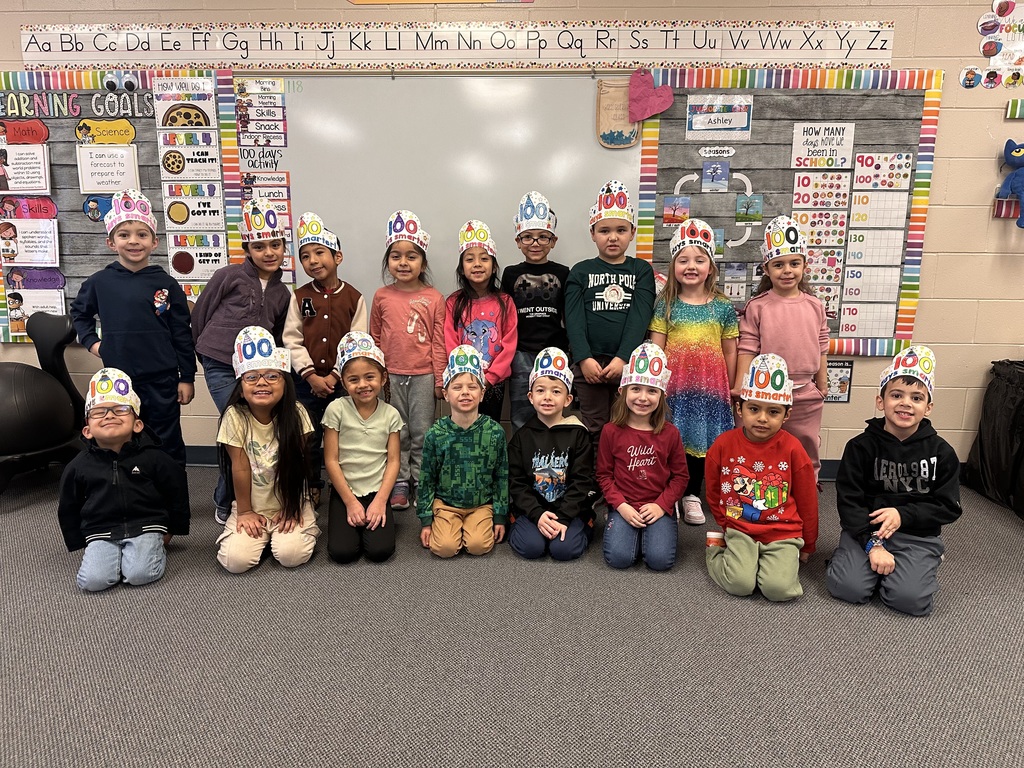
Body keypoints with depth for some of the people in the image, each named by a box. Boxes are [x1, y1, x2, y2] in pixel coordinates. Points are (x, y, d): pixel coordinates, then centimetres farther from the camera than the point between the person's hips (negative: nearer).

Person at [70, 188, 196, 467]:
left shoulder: (166, 285, -3)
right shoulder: (100, 282, 1)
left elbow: (182, 334, -1)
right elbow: (79, 312, 21)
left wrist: (187, 378, -1)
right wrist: (91, 341, 6)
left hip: (162, 381, -2)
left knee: (168, 446, 8)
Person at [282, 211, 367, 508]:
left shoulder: (353, 297, -3)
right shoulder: (299, 297, 1)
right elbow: (292, 340, -3)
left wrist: (334, 376, -12)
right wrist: (312, 376, -12)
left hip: (342, 380, -1)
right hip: (306, 380, 2)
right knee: (308, 438, 10)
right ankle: (311, 488, 26)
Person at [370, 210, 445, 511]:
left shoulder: (434, 298, -3)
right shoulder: (381, 296, 2)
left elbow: (438, 342, -1)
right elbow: (375, 339, 8)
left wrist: (440, 379, -1)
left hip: (424, 375, -1)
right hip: (391, 374, 2)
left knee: (422, 432, 8)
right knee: (397, 433, 11)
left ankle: (421, 481, 22)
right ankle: (400, 483, 23)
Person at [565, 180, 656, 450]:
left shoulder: (642, 271, 8)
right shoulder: (581, 271, 8)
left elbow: (639, 317, -4)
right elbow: (574, 319, -2)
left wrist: (622, 359, -15)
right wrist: (584, 358, -15)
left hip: (628, 364, 0)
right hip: (589, 364, 0)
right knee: (594, 432, 7)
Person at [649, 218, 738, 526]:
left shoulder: (723, 307, 2)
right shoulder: (665, 305, 1)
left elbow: (730, 352, 6)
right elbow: (656, 349, 0)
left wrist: (730, 392, 7)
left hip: (709, 387, 1)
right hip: (673, 386, -1)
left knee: (701, 442, 9)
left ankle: (692, 495, 26)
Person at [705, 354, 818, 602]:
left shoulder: (792, 449, -8)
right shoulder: (723, 445, -6)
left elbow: (807, 502, 3)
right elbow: (713, 493, 10)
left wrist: (807, 546, 11)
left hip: (783, 533, 0)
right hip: (740, 530, 1)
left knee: (779, 589, -21)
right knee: (740, 584, -19)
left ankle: (787, 560, 12)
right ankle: (716, 551, 12)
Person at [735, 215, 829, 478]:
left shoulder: (815, 306, 2)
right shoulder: (756, 307, -7)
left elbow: (821, 349, 9)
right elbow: (747, 350, -8)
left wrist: (822, 385, 13)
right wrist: (740, 390, -10)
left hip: (806, 396, 3)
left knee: (807, 456, 17)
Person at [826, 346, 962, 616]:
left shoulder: (941, 452, 1)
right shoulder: (861, 446, -4)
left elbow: (948, 507, 1)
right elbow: (849, 501, -6)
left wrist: (903, 515, -14)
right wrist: (872, 544, -17)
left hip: (918, 535, 1)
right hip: (866, 529, -1)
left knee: (911, 598, -22)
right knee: (848, 587, -22)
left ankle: (921, 564, 12)